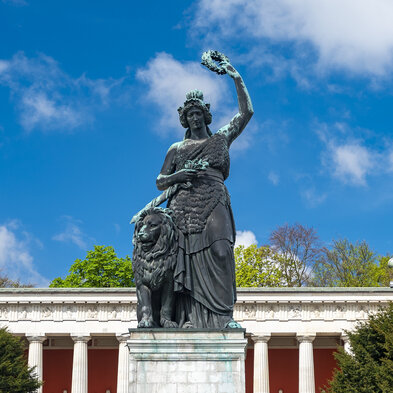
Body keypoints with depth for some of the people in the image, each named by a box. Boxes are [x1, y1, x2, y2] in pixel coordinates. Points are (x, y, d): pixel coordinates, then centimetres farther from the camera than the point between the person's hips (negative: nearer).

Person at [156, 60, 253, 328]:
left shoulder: (220, 139, 21)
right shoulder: (177, 149, 23)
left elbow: (246, 112, 16)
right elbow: (160, 182, 19)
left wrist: (237, 78, 15)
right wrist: (177, 176, -3)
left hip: (213, 204, -1)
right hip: (184, 206, 1)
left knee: (219, 251, -21)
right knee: (187, 256, -13)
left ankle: (224, 315, -25)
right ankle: (189, 317, -17)